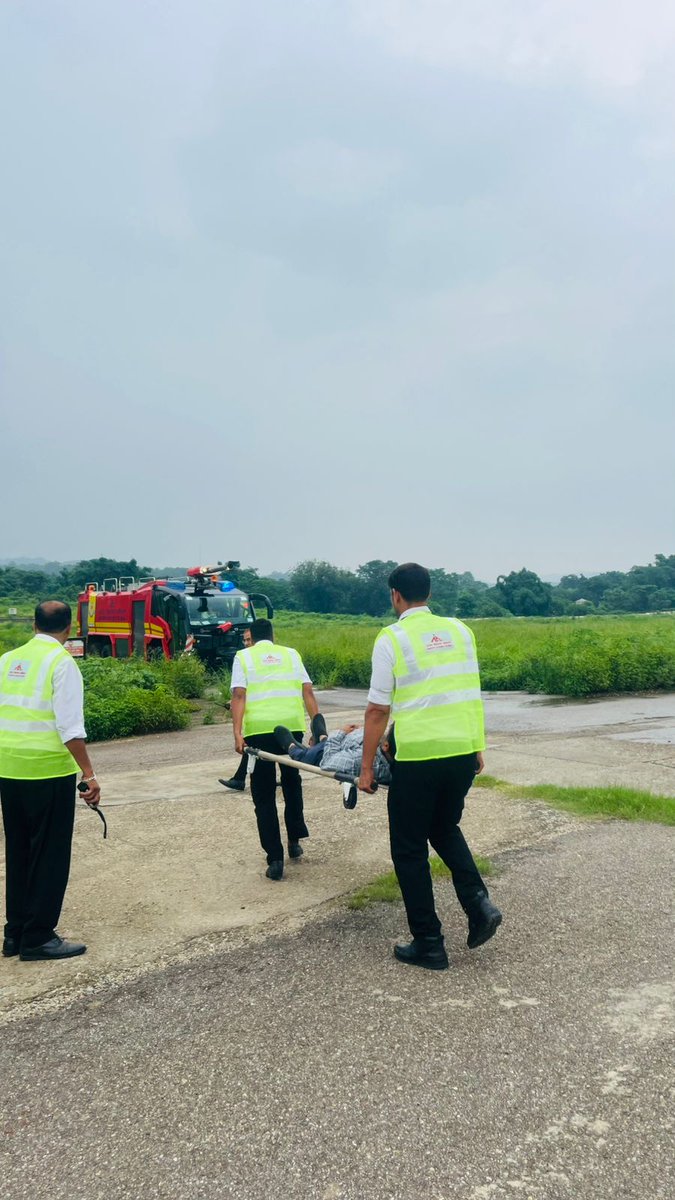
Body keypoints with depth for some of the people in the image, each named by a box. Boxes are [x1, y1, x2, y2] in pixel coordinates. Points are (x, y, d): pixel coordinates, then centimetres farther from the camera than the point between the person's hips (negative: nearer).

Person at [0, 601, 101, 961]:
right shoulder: (62, 663, -11)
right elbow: (70, 726, -17)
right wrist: (89, 773, -14)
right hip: (48, 770, -6)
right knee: (50, 854, 6)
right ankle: (38, 937, 12)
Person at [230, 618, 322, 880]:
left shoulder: (243, 657, 11)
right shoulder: (290, 654, 17)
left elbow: (239, 695, -3)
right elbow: (307, 691, 8)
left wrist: (237, 733, -9)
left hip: (259, 730, -2)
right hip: (292, 726, 2)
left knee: (264, 795, 6)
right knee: (292, 782, 25)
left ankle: (275, 859, 3)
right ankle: (295, 841, 33)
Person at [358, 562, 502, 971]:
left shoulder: (392, 638, -7)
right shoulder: (460, 630, 7)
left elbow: (378, 710, -8)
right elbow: (472, 693, 14)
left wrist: (367, 767, 0)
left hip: (418, 758, -5)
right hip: (463, 752, 6)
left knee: (410, 850, 9)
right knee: (446, 829, 27)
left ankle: (429, 944, 15)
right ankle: (478, 903, 10)